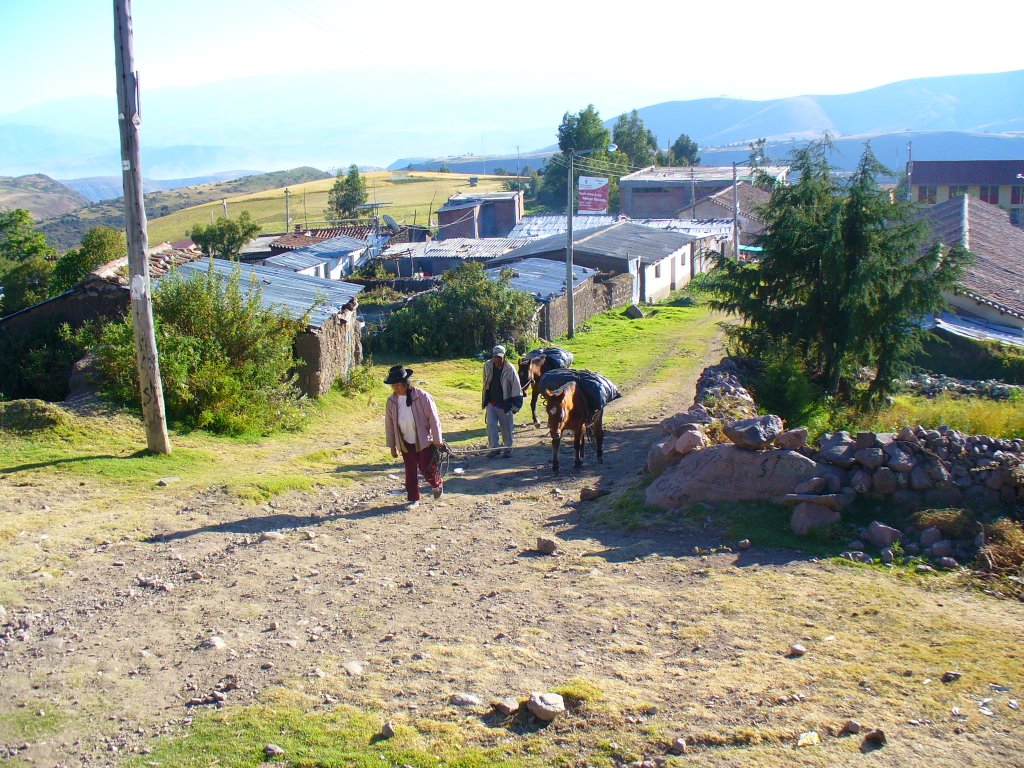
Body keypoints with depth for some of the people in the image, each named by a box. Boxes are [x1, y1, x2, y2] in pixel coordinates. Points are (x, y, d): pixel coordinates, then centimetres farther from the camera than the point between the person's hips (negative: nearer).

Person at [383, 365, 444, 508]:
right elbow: (389, 424, 6)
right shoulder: (392, 401, -3)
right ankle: (413, 499, 18)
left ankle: (437, 485, 32)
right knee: (410, 472, 5)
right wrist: (392, 446, 8)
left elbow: (433, 419, -11)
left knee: (427, 470, 1)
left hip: (424, 441, -3)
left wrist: (437, 440, -9)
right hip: (406, 444, 4)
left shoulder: (422, 396, -16)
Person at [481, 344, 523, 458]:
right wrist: (484, 401, 17)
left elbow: (516, 388, -11)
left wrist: (516, 405, -13)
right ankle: (494, 448, 5)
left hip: (505, 404, -3)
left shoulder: (509, 369, -14)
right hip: (491, 403, 3)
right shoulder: (487, 366, -2)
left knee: (506, 427, 7)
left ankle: (508, 448, 22)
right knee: (491, 425, -3)